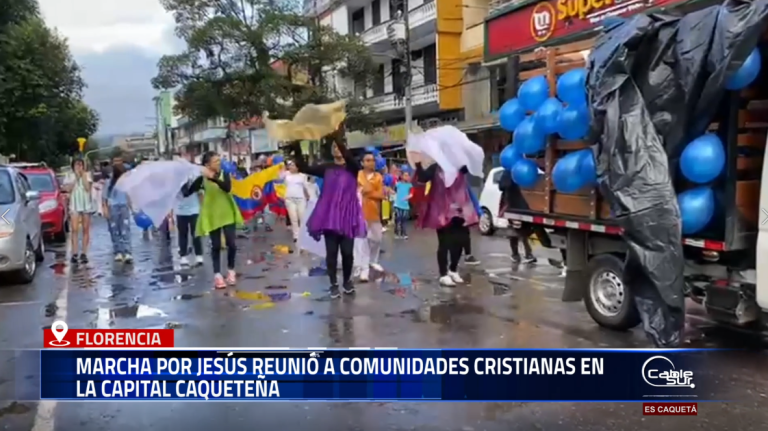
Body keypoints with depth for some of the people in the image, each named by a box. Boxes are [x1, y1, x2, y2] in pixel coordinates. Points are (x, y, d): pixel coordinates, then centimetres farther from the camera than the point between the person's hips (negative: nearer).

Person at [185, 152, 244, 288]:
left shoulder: (224, 175, -3)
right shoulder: (202, 179, -6)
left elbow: (228, 188, -24)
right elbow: (186, 193, -10)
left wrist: (213, 178, -35)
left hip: (227, 214, 1)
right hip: (212, 216, -1)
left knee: (231, 243, 0)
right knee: (216, 246, 3)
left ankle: (231, 271, 20)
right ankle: (217, 274, 12)